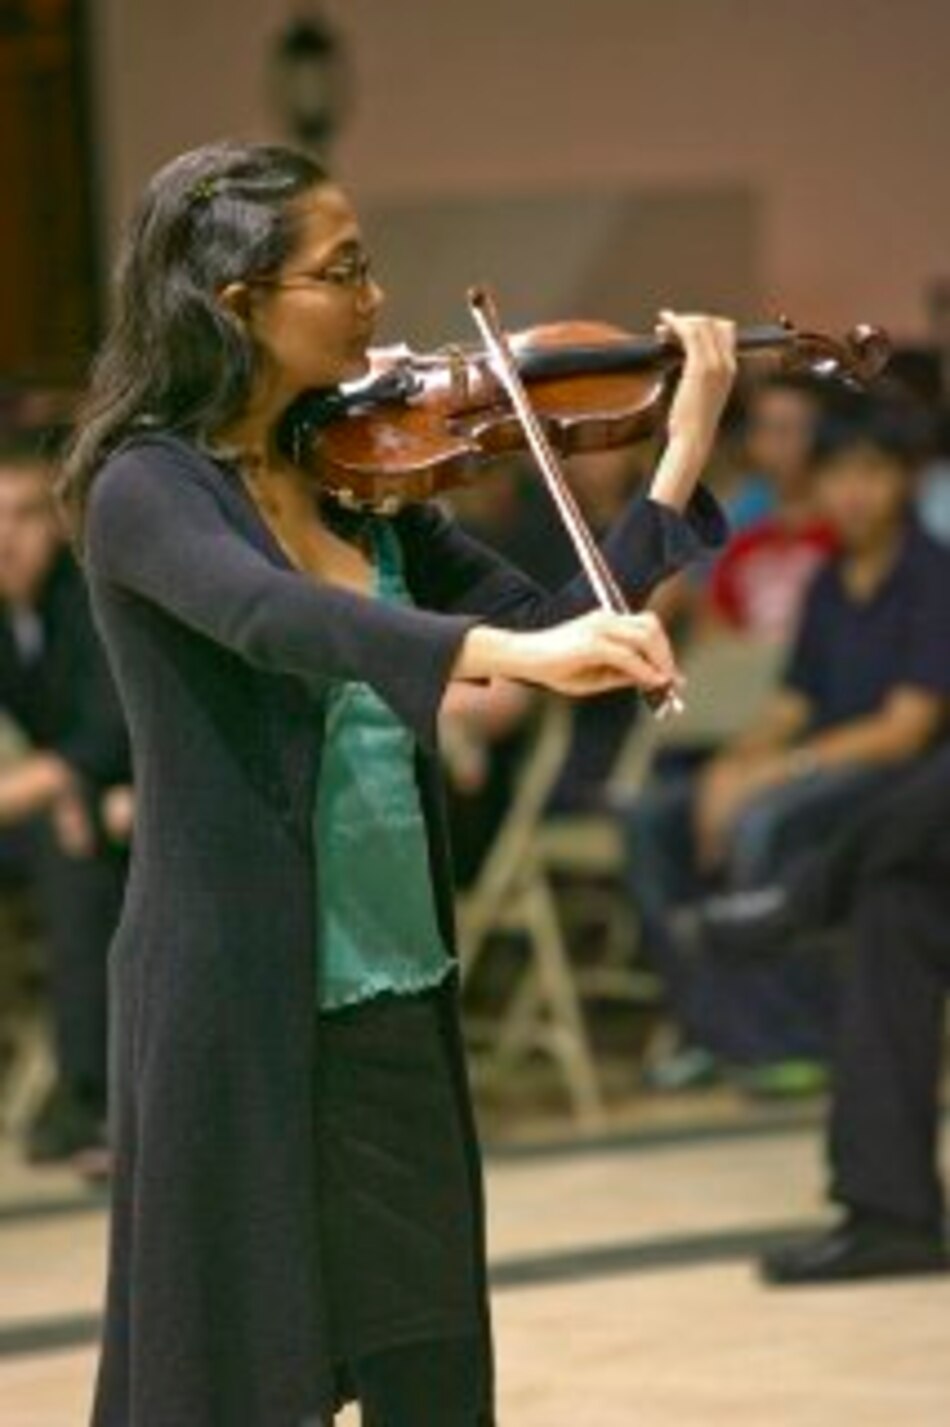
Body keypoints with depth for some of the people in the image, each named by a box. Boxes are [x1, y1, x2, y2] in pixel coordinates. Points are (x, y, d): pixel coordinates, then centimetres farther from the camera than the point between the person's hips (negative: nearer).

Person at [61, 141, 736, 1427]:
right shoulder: (147, 489, -13)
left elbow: (551, 627, 9)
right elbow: (275, 620, -33)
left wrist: (684, 460, 0)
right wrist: (514, 651, -46)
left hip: (395, 995, 7)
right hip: (237, 1005, -6)